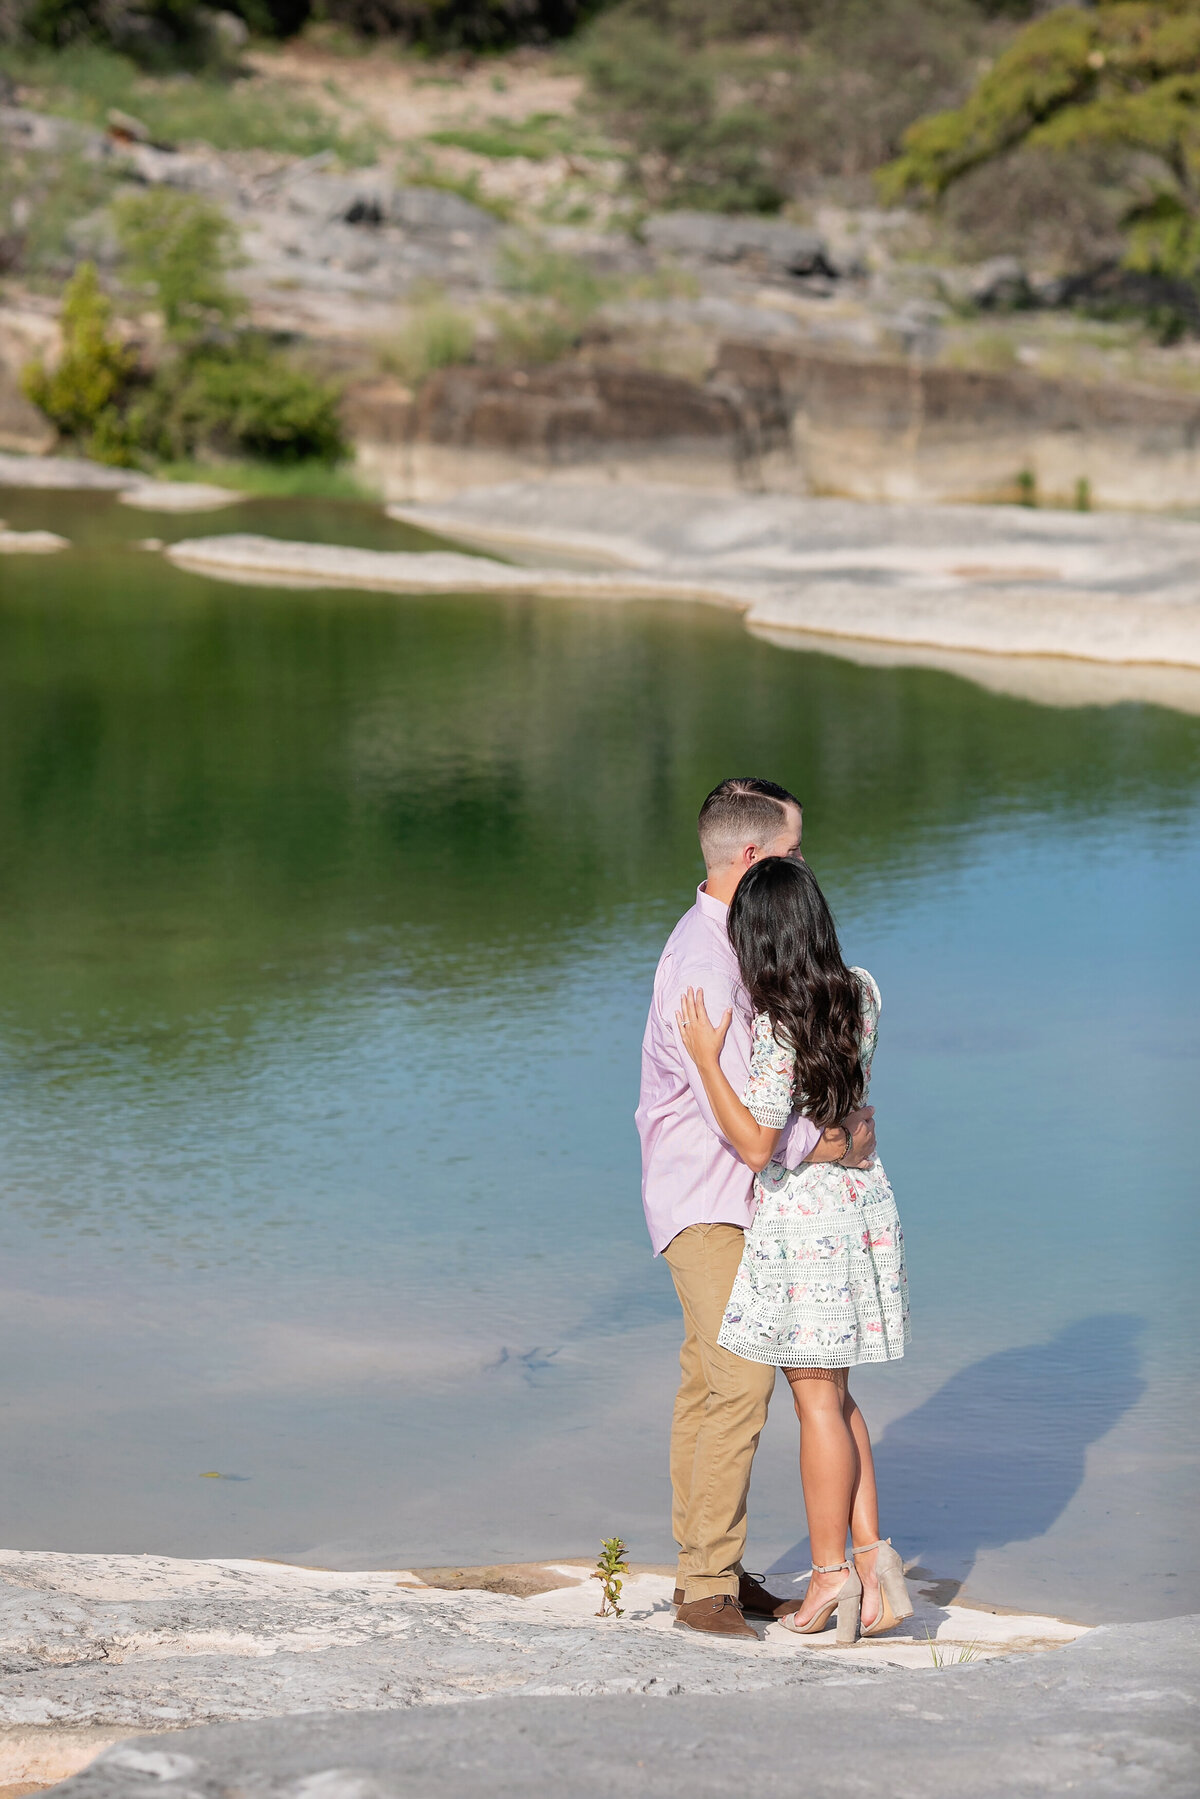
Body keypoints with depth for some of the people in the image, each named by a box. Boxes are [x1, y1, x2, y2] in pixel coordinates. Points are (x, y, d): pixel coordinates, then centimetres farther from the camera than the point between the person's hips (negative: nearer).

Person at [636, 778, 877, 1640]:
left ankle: (707, 1571, 19)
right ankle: (709, 1586, -8)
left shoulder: (741, 944, 11)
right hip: (705, 1202, -10)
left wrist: (847, 1109, -8)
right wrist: (836, 1147, -14)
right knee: (743, 1380, -14)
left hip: (735, 1199, 10)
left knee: (708, 1384, 13)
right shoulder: (703, 963, -22)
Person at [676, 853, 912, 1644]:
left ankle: (831, 1572, 10)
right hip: (863, 1199, 7)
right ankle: (871, 1555, 10)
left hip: (800, 1217, -7)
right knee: (833, 1395, 16)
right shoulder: (862, 992, -1)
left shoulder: (778, 1027, -21)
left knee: (818, 1399, 2)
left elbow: (756, 1145, -22)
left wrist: (707, 1059, -18)